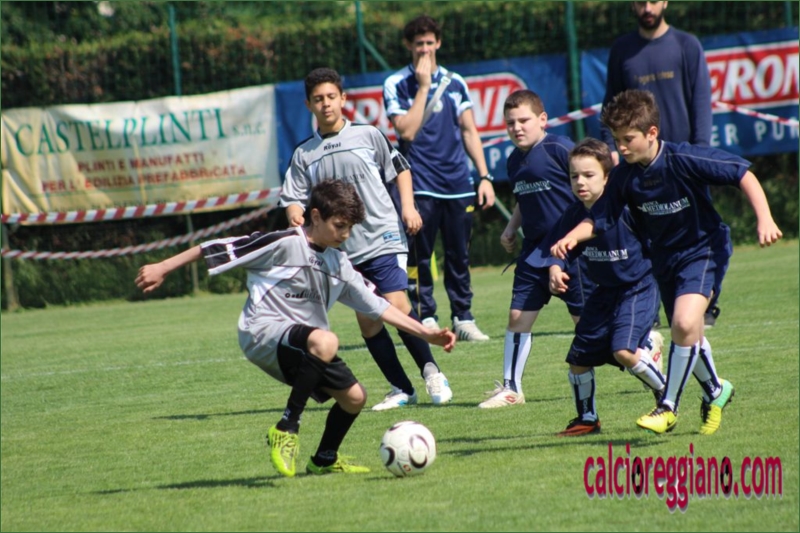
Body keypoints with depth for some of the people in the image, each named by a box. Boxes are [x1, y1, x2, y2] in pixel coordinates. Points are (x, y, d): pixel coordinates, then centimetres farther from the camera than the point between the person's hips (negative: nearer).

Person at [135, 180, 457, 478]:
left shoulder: (339, 263, 14)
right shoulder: (284, 245, -9)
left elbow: (377, 306, 15)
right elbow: (223, 249, -8)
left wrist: (426, 334, 8)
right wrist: (162, 269, -9)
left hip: (302, 347, 8)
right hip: (263, 334, -8)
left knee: (354, 397, 7)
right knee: (325, 342, -36)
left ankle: (325, 460, 33)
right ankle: (286, 430, -24)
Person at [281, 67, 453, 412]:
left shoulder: (368, 135, 3)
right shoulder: (304, 154, 8)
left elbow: (399, 168, 11)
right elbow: (293, 198, 7)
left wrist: (408, 206, -1)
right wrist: (294, 215, -16)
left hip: (383, 238, -3)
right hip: (344, 250, 3)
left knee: (396, 304, -16)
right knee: (366, 320, 3)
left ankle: (431, 372, -1)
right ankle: (401, 389, 14)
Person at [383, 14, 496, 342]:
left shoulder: (455, 82, 10)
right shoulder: (396, 85, -1)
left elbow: (469, 131, 12)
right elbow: (407, 131, -14)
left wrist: (484, 176, 6)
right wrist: (423, 86, -13)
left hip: (458, 185, 3)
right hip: (420, 187, -3)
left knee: (459, 256, 6)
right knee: (419, 257, -4)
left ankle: (463, 318, 13)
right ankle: (426, 320, 1)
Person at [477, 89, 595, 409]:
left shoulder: (559, 149, -13)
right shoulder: (515, 161, 10)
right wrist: (511, 228, 11)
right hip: (535, 247, 7)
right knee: (519, 314, 2)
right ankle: (511, 388, 9)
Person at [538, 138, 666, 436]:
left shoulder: (626, 208, -23)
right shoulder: (575, 215, -7)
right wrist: (556, 270, -20)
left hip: (638, 289, -6)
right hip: (604, 293, 6)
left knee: (623, 351, -24)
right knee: (579, 357, 7)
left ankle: (667, 396, 2)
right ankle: (586, 419, 30)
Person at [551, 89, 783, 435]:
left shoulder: (684, 160, -24)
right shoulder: (624, 176, -10)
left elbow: (742, 174, -20)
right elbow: (599, 219, -4)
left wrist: (764, 218, -28)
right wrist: (571, 237, -24)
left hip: (704, 250, -6)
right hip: (665, 258, 6)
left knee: (685, 324, -25)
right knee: (687, 337, 16)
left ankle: (668, 406, -11)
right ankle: (715, 392, 44)